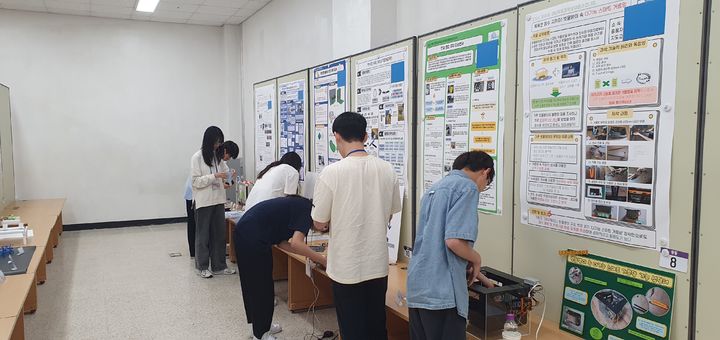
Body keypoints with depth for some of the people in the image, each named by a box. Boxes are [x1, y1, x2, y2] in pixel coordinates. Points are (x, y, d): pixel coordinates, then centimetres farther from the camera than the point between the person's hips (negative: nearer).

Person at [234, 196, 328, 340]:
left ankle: (261, 324, 35)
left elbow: (281, 242, 15)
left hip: (242, 233, 10)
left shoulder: (298, 204, 18)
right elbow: (296, 243, -22)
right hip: (252, 238, -10)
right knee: (261, 286, 3)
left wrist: (310, 255, 12)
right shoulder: (307, 209, -8)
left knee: (252, 283, 20)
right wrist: (322, 259, -12)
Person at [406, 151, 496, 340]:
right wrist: (476, 260, 0)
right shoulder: (467, 187, -7)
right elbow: (454, 240, -20)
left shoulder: (434, 188, 19)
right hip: (442, 292, -8)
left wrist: (473, 272, 32)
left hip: (417, 289, 9)